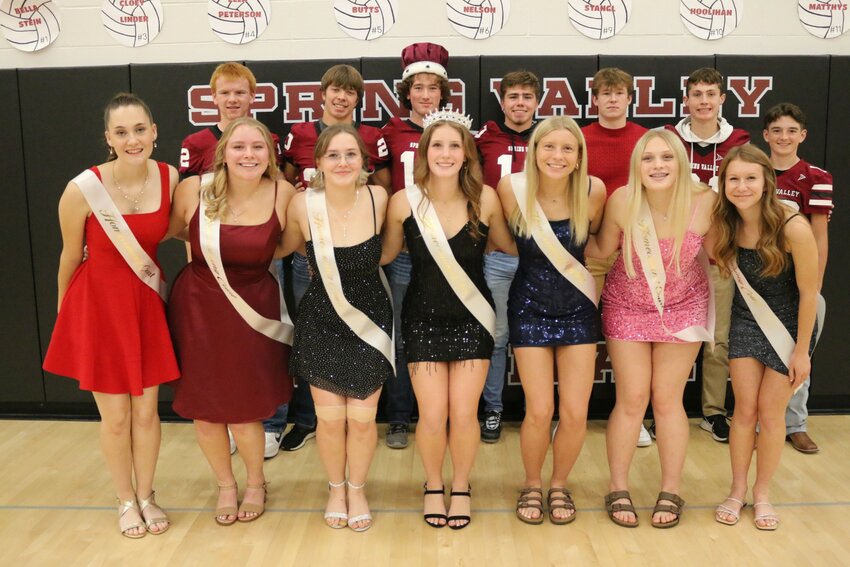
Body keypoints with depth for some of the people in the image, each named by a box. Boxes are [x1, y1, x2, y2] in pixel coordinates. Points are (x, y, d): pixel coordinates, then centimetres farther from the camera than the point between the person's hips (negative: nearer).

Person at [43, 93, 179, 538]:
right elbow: (70, 255, -3)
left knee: (147, 411, 12)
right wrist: (64, 308, 9)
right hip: (98, 302, -2)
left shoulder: (171, 179, -10)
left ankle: (147, 497, 33)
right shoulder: (83, 189, -19)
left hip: (147, 302, 3)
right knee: (115, 417, 8)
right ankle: (125, 501, 32)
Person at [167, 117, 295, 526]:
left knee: (243, 411, 5)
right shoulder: (193, 190, -10)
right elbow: (168, 232, 7)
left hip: (253, 311, -1)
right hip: (197, 308, 1)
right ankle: (225, 485, 38)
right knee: (203, 409, 11)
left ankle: (256, 484, 35)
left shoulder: (284, 194, -9)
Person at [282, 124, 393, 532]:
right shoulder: (302, 205, -15)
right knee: (329, 418, 4)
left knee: (362, 418, 4)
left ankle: (357, 490, 31)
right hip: (321, 321, 0)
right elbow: (286, 248, 5)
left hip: (370, 318, 1)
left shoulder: (378, 198, -13)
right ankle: (336, 489, 33)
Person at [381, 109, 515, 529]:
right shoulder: (404, 202, -11)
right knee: (432, 416, 0)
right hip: (423, 318, 0)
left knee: (463, 414, 0)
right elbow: (384, 254, 3)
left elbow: (508, 245, 8)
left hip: (472, 318, 1)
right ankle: (433, 486, 30)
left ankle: (461, 487, 29)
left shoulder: (485, 198, -10)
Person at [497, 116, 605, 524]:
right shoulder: (512, 188, -16)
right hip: (530, 306, -1)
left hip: (578, 306, 1)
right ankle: (532, 485, 24)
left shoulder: (594, 191, -13)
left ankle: (559, 485, 27)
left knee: (575, 413, -1)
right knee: (539, 411, -5)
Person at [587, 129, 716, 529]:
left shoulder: (704, 202, -21)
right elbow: (602, 250, -7)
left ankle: (671, 492, 23)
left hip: (682, 308, 0)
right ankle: (618, 490, 21)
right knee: (631, 400, 2)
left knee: (667, 400, 5)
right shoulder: (621, 201, -22)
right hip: (627, 307, 0)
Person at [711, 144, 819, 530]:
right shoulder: (726, 224, -13)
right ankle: (738, 490, 22)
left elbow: (808, 292, -18)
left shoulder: (793, 228, -26)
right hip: (746, 324, 3)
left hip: (788, 327, -3)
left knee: (771, 412, 5)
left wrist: (801, 351, -13)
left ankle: (762, 493, 24)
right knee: (745, 409, 6)